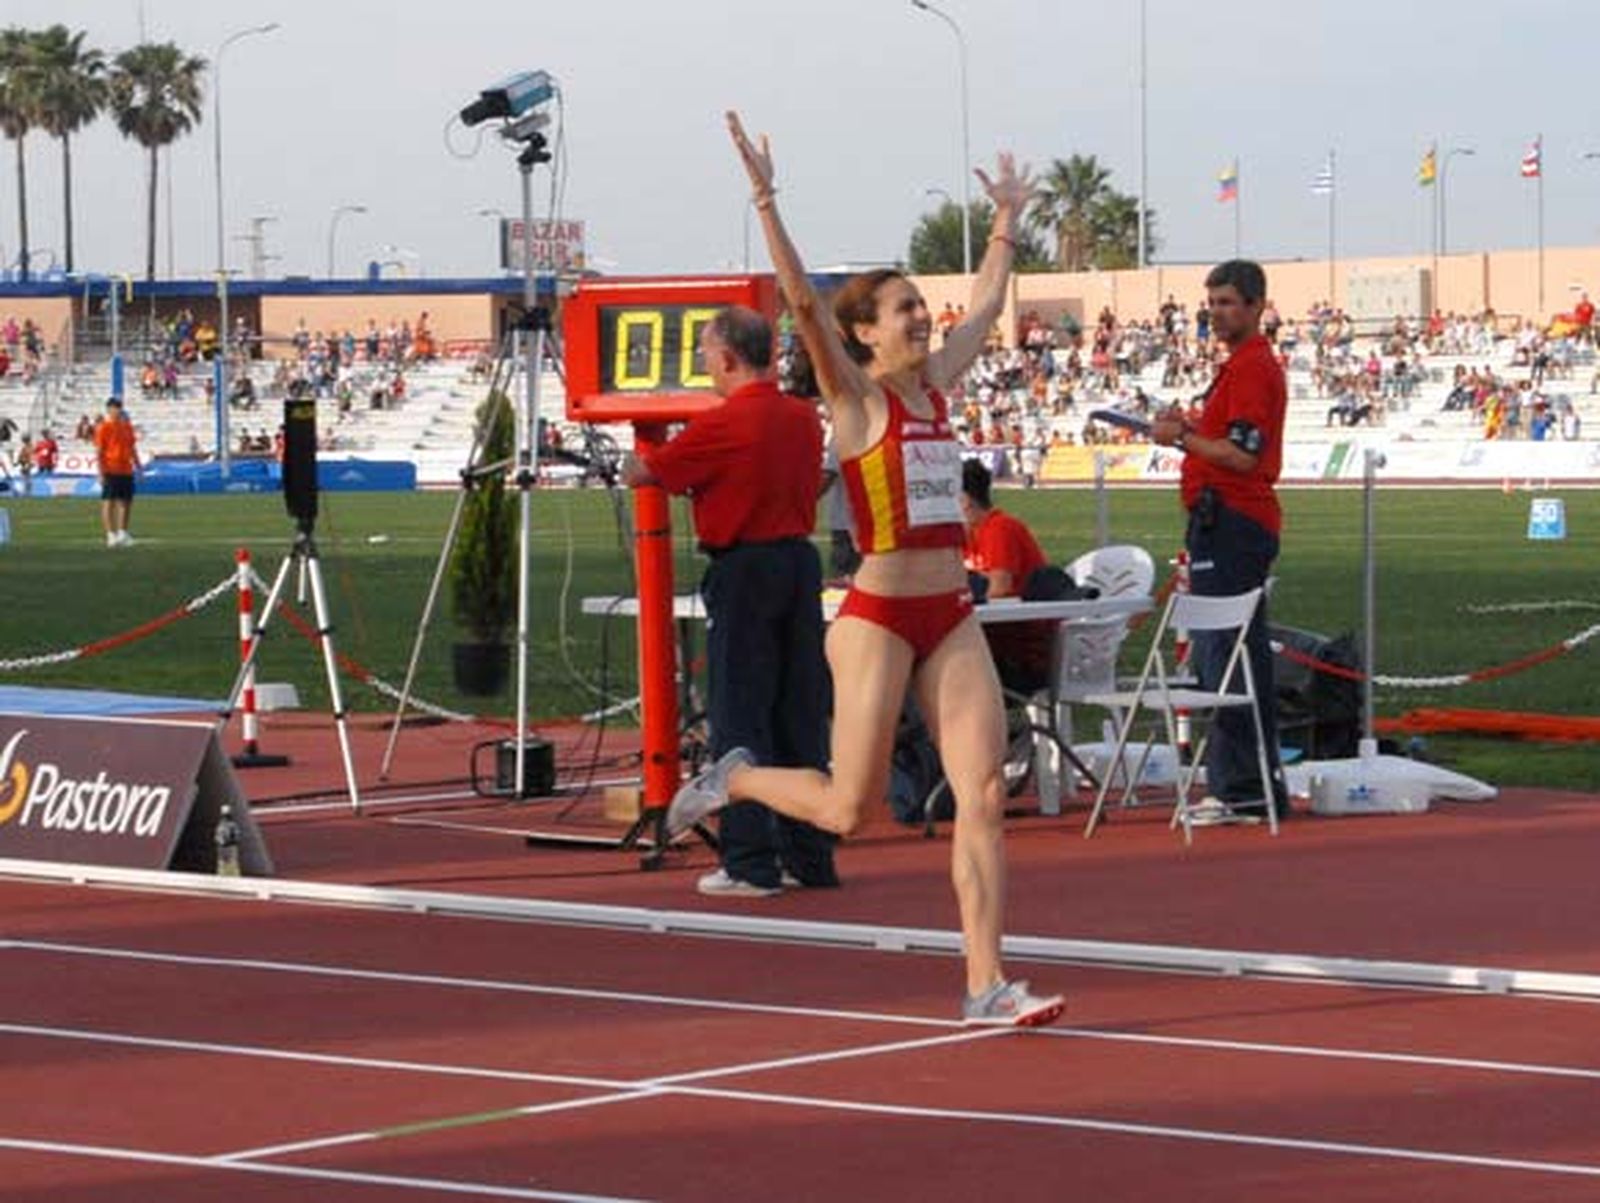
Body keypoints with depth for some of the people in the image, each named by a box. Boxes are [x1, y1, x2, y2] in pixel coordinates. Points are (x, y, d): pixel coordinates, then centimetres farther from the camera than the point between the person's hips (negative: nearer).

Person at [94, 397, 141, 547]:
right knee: (109, 502, -5)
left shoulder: (127, 426, 13)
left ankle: (122, 532, 16)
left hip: (126, 471, 6)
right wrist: (101, 473, -14)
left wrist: (138, 467, 16)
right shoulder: (104, 427, -5)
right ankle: (111, 535, -7)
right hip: (110, 471, -6)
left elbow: (132, 448, 20)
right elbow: (98, 451, -8)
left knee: (126, 502, 7)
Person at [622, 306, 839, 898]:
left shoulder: (722, 425, -14)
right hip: (801, 559, 7)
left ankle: (750, 862, -3)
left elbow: (644, 473, -7)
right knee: (801, 715, 11)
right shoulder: (805, 417, 7)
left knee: (740, 717, -2)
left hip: (743, 569, -7)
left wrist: (625, 464, 17)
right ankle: (809, 855, 14)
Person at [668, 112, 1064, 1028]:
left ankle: (987, 983, -5)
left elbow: (987, 306, 27)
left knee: (984, 793, -5)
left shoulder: (936, 386, 12)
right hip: (879, 617, -6)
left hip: (952, 618, 6)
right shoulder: (854, 399, -5)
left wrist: (1008, 220, 32)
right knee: (850, 808, -2)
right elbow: (804, 303, -17)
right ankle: (736, 779, 28)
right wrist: (766, 202, -25)